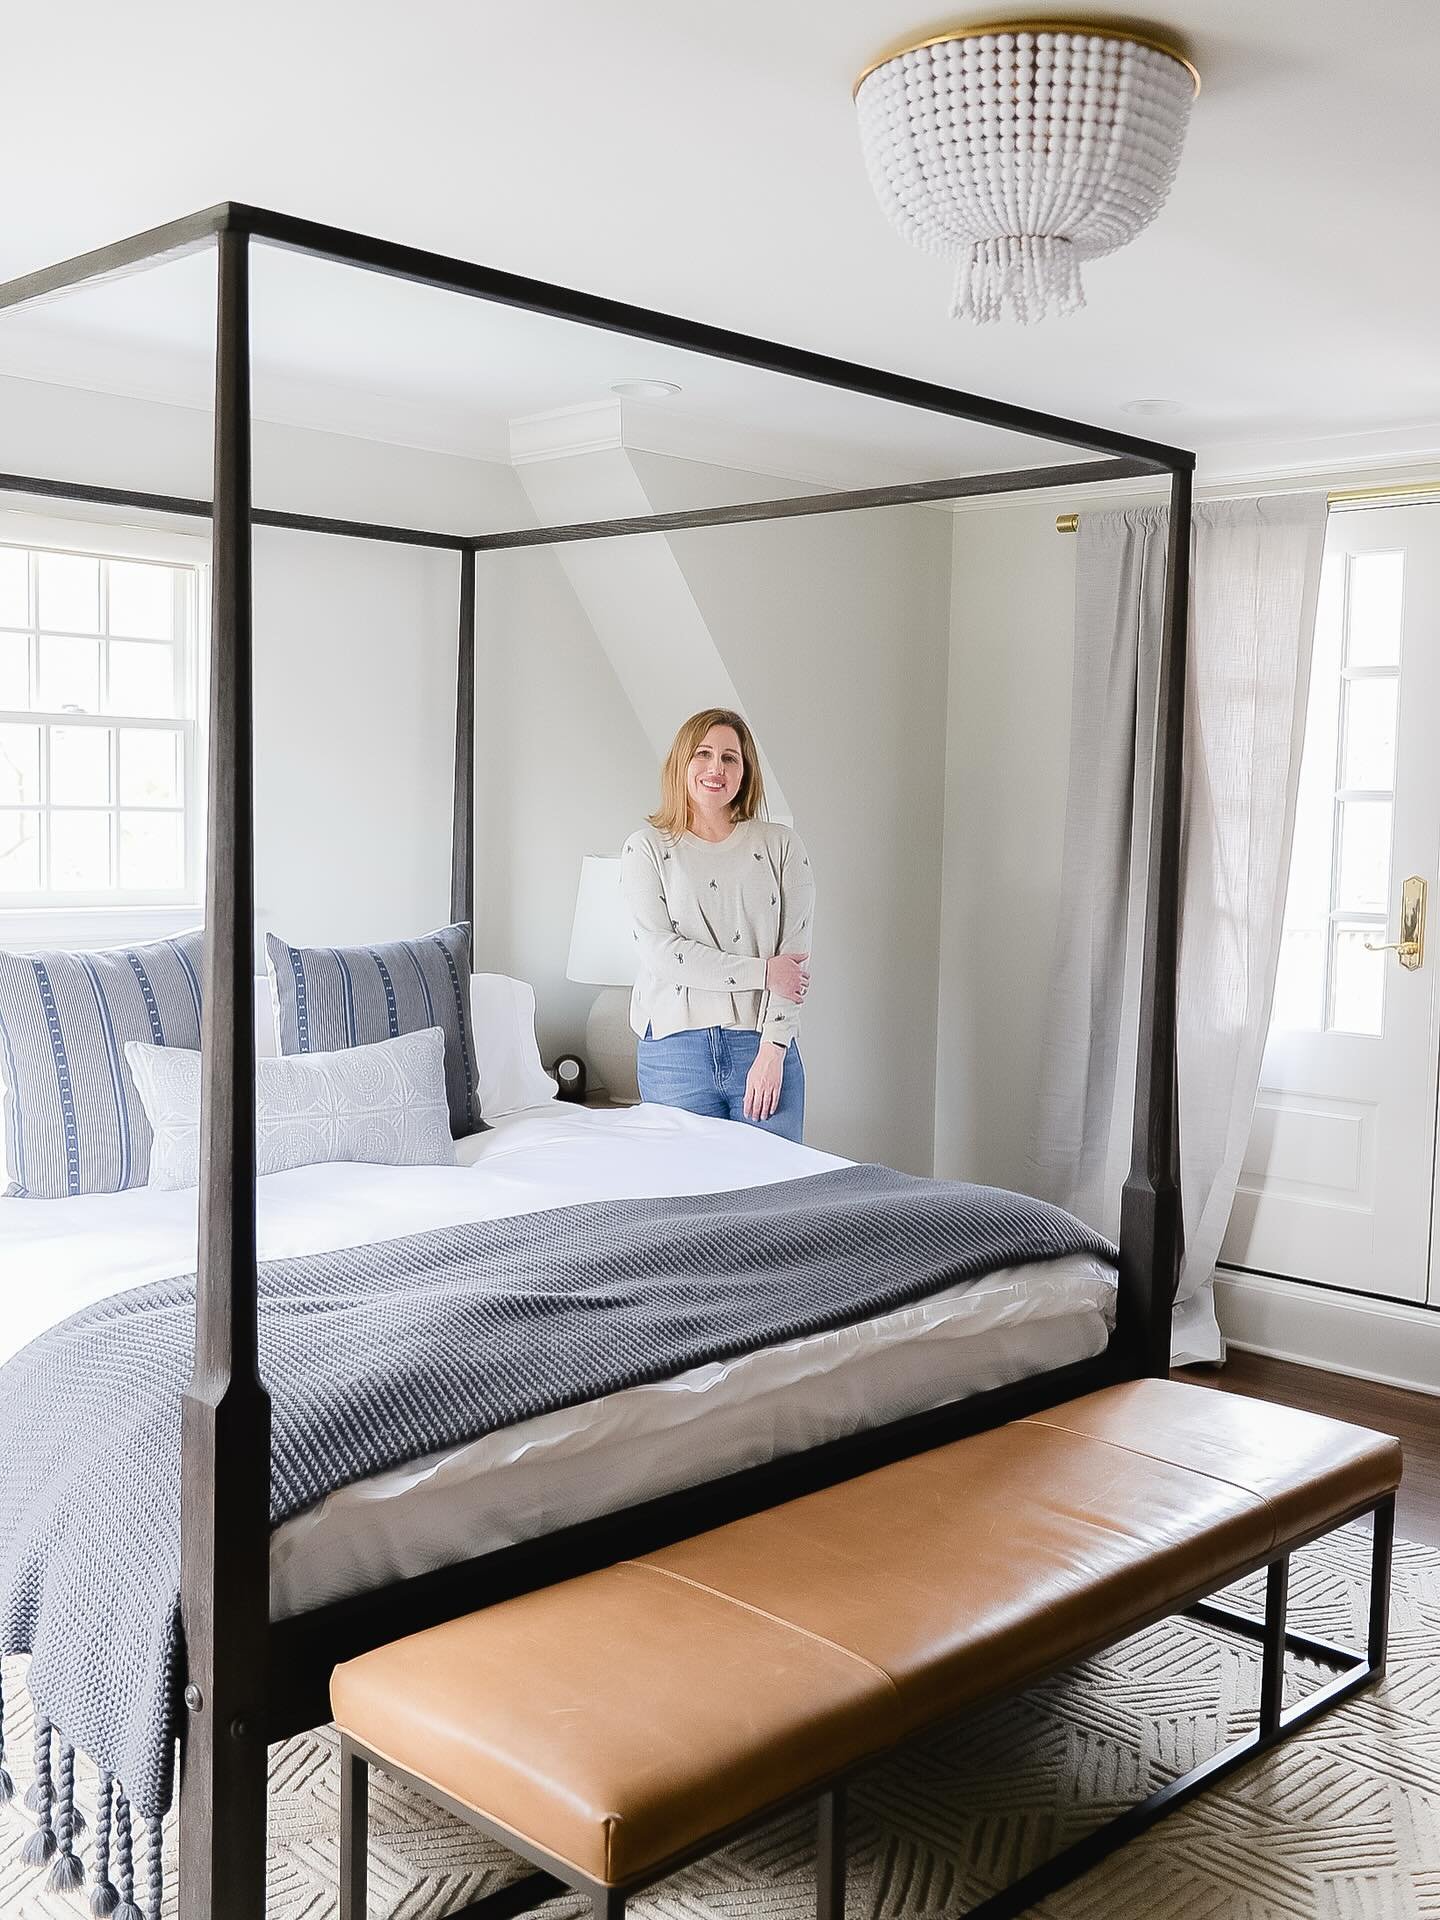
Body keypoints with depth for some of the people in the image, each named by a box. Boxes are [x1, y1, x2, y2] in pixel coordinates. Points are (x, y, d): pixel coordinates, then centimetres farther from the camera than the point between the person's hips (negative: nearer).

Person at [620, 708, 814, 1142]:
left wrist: (772, 1051, -11)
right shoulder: (646, 849, 5)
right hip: (675, 1052, 0)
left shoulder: (780, 845, 6)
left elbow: (795, 954, -1)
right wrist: (762, 972, -10)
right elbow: (660, 951, -7)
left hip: (763, 1047, 1)